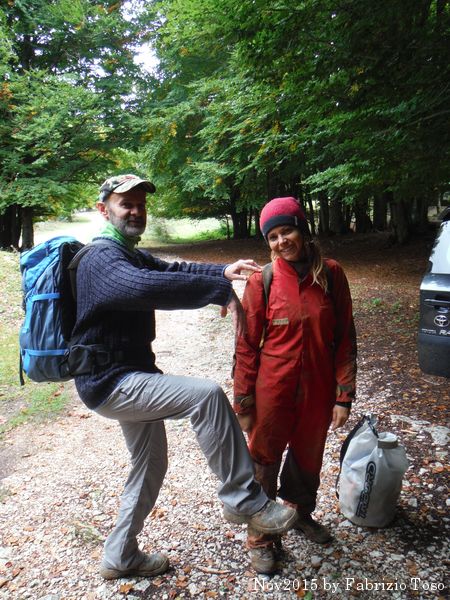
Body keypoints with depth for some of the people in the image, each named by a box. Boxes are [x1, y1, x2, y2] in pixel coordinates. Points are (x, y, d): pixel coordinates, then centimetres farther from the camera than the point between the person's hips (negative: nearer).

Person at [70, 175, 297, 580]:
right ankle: (243, 499, -14)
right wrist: (222, 291, -41)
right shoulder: (102, 258, -19)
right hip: (109, 382, -11)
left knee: (151, 465, 19)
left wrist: (222, 271, -10)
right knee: (206, 394, -26)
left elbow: (170, 269, 8)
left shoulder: (128, 253, 16)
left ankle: (121, 557, 38)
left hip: (130, 376, 11)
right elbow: (147, 287, -40)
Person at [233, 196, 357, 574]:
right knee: (265, 462, 12)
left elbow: (345, 338, -2)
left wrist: (344, 395, -3)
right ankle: (261, 537, 34)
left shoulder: (331, 274, -6)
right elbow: (247, 345, -7)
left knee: (308, 457, 23)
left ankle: (301, 514, 51)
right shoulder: (262, 281, -11)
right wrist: (243, 401, -5)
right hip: (272, 391, -2)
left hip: (317, 391, 3)